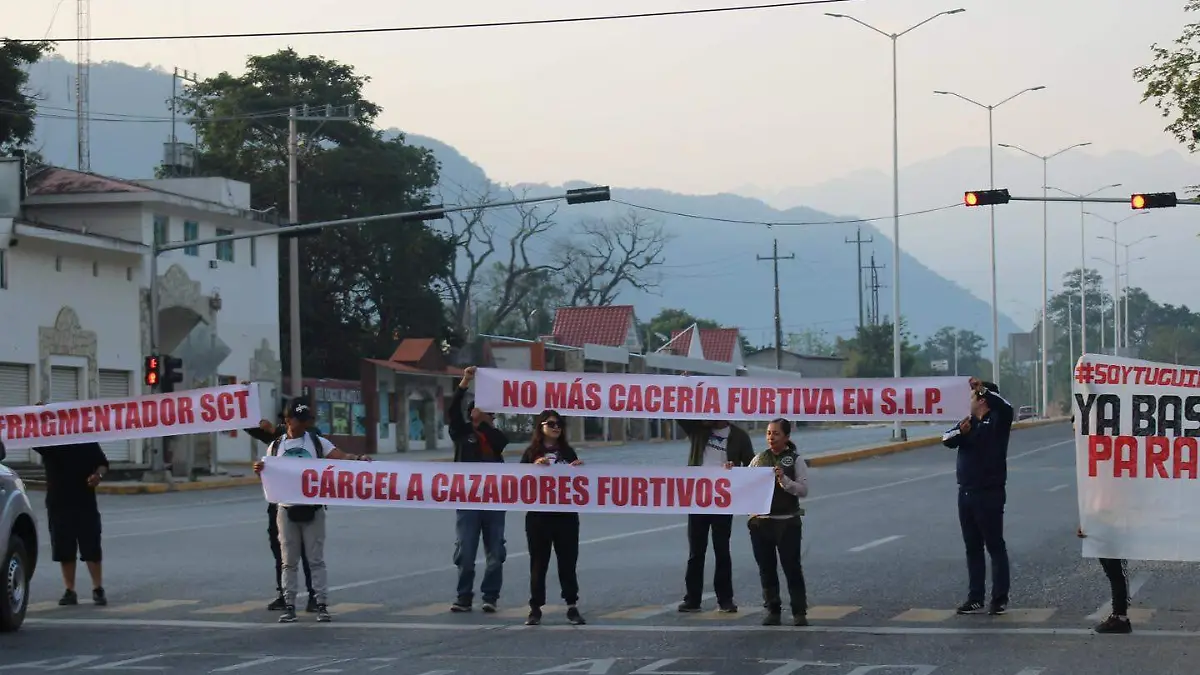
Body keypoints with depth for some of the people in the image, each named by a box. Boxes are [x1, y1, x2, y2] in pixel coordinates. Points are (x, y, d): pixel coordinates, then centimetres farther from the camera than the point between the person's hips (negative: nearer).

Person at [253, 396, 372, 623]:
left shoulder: (317, 442, 0)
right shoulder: (275, 447, 7)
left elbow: (341, 457, -10)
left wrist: (358, 458, -29)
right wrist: (260, 471, -12)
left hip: (312, 509, -2)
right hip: (287, 510, 2)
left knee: (316, 559, 1)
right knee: (289, 561, 6)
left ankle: (322, 605, 3)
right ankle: (289, 606, 10)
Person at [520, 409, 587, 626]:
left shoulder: (567, 452, 9)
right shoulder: (532, 453, 3)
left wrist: (579, 469, -7)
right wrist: (534, 467, -18)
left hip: (566, 515, 1)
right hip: (538, 515, -1)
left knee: (568, 561, 3)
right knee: (538, 562, 3)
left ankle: (572, 606, 9)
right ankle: (535, 608, 7)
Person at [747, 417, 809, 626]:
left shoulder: (795, 461, -1)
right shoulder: (759, 459, 9)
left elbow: (803, 490, -6)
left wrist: (784, 480, -20)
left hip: (787, 522, -4)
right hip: (760, 521, 4)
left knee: (792, 568, -1)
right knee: (766, 569, 7)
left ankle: (799, 612, 5)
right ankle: (773, 611, 16)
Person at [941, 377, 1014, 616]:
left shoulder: (997, 420, -5)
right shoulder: (969, 423, 16)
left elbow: (1006, 408, -28)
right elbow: (947, 439, 3)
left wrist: (983, 389, -35)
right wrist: (960, 432, -17)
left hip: (989, 494, -8)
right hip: (966, 493, 8)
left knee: (995, 546, -2)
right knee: (973, 548, 10)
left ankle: (1000, 599, 0)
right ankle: (975, 598, 14)